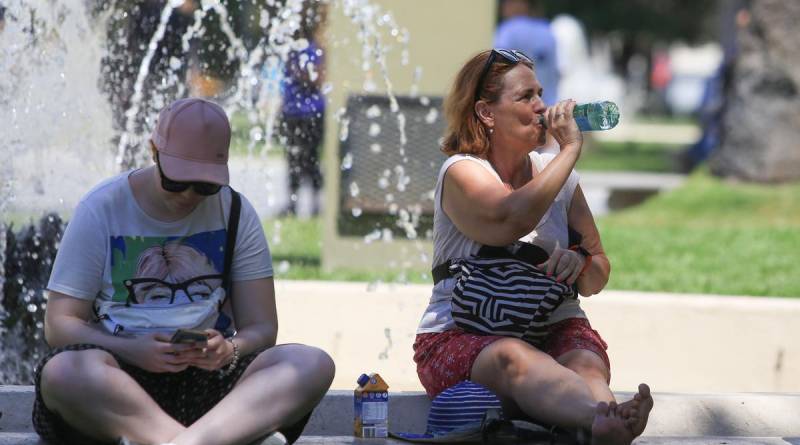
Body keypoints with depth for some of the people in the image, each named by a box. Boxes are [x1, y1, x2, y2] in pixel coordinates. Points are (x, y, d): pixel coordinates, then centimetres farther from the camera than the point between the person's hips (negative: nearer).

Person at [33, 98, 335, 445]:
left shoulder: (235, 212, 8)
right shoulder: (101, 210, 1)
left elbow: (260, 327, 6)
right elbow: (59, 324, -1)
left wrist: (229, 350, -19)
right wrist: (131, 350, -20)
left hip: (208, 374, 2)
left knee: (313, 365, -26)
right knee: (62, 371, -37)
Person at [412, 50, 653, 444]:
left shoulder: (553, 171, 14)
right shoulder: (461, 173, -4)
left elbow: (597, 277, 18)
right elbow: (515, 218, -27)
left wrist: (579, 264, -7)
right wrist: (570, 148, -17)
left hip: (553, 328, 5)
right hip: (461, 335, -5)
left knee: (586, 361, -32)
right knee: (515, 360, -40)